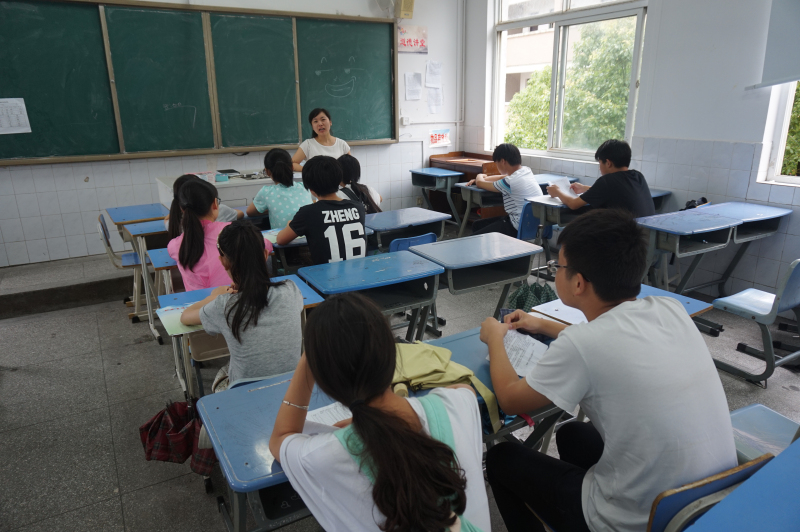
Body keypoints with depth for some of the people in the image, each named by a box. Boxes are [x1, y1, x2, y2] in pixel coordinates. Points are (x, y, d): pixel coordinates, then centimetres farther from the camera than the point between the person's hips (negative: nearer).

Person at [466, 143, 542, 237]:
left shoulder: (510, 182, -23)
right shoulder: (526, 170, 3)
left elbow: (480, 184, -6)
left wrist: (479, 176, 17)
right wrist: (482, 178, 17)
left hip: (519, 229, -10)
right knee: (476, 225, 17)